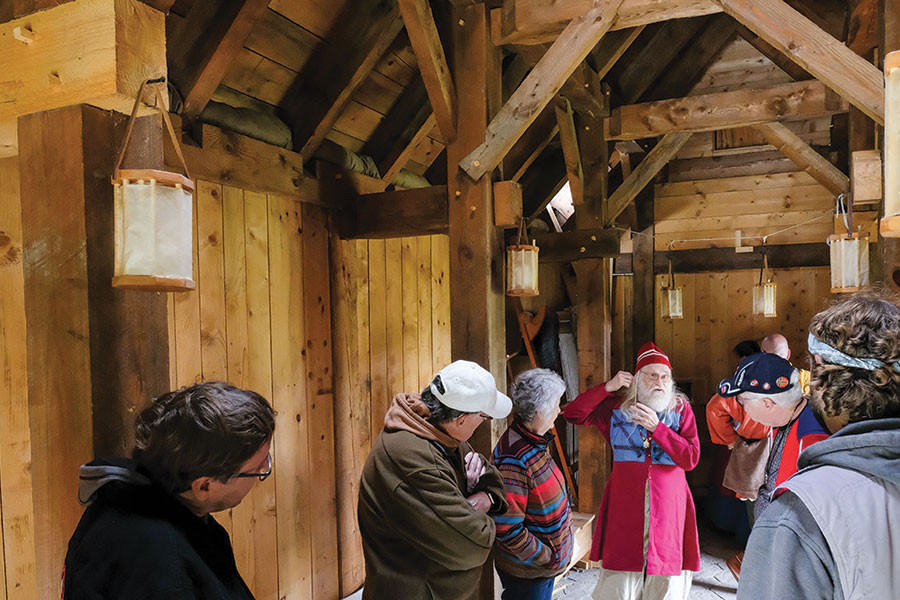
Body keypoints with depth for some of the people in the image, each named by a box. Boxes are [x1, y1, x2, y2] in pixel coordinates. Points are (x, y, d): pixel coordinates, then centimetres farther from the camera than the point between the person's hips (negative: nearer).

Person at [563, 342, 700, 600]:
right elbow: (572, 414, -2)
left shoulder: (681, 409, 5)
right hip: (625, 509, 0)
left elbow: (691, 459, -4)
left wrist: (657, 428, -14)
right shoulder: (616, 407, 5)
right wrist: (608, 387, -8)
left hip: (668, 509, 0)